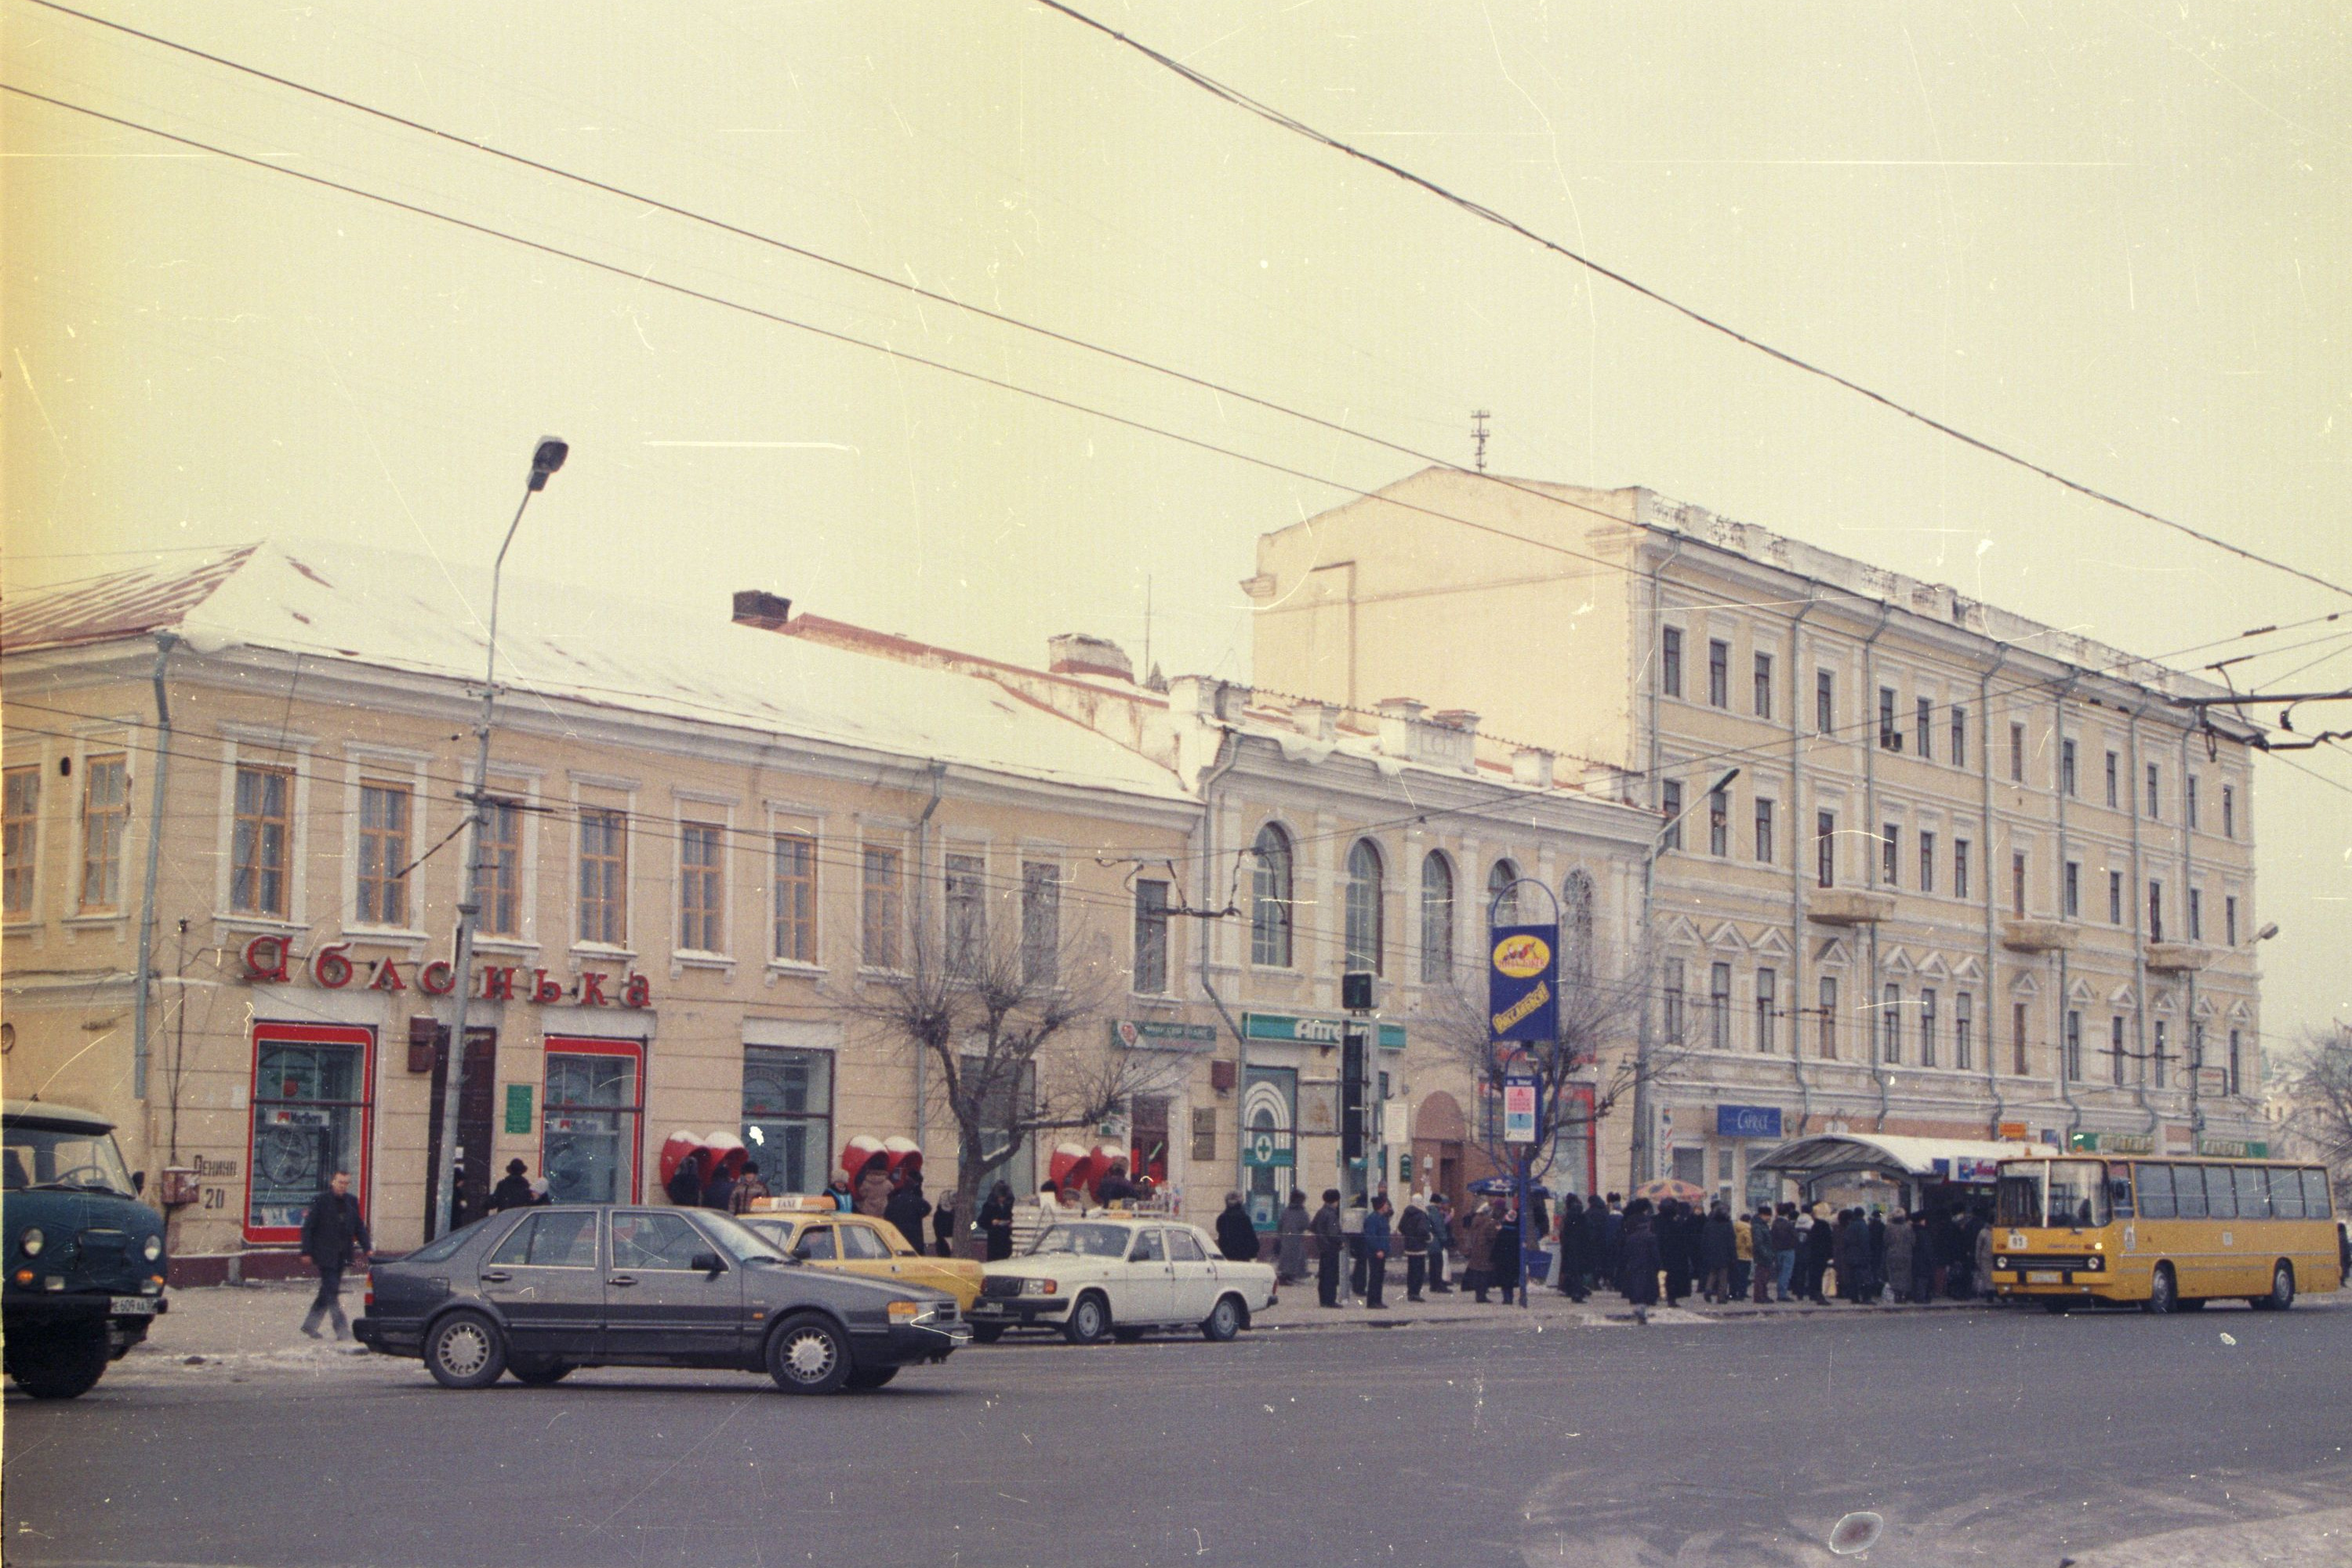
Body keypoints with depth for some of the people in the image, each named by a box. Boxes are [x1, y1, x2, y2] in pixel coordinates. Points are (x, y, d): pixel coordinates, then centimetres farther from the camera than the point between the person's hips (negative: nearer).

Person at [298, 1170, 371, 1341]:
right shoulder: (321, 1201, -6)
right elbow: (308, 1227, -4)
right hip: (325, 1255, -6)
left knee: (328, 1291, 12)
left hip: (341, 1256, 6)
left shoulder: (352, 1202, 9)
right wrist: (307, 1252, -9)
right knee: (331, 1291, -10)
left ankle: (310, 1325, 25)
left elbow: (359, 1227, 16)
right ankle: (342, 1329, -13)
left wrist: (367, 1248, 5)